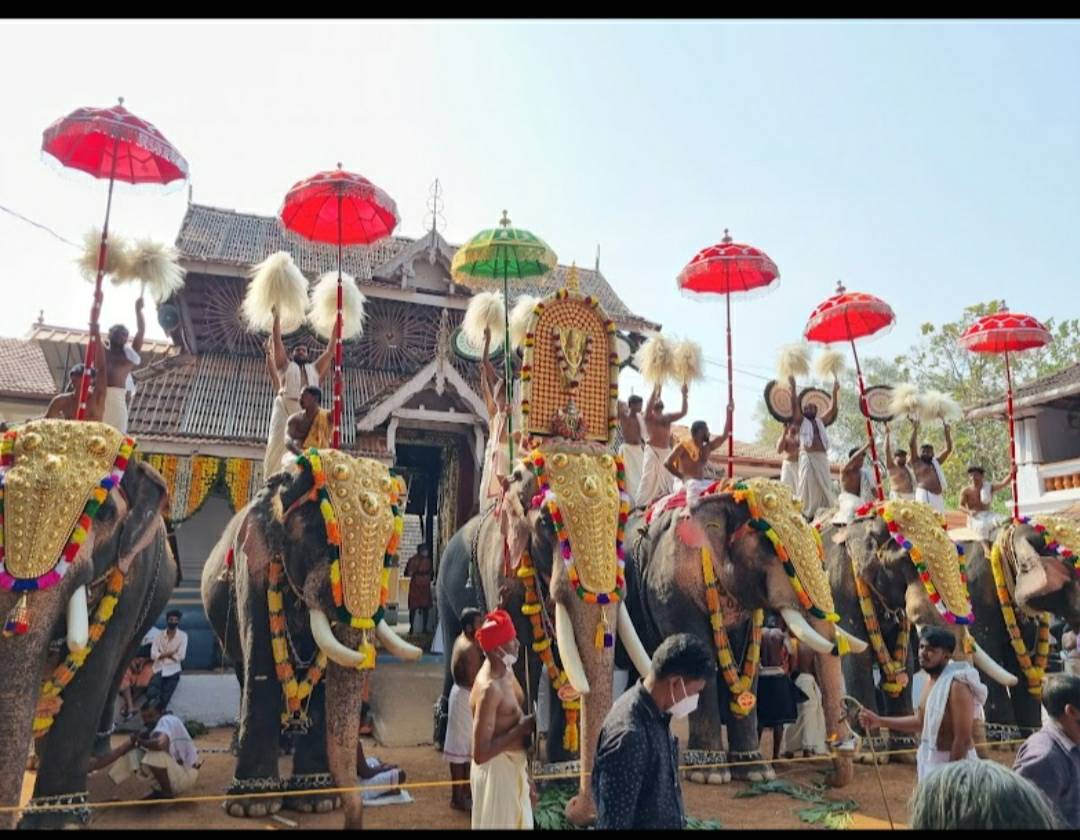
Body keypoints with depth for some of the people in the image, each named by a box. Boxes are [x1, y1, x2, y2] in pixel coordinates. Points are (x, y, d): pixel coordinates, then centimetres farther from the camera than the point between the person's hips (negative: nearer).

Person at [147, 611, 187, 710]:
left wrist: (163, 655, -4)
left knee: (164, 699, -3)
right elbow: (153, 655, -6)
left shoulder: (183, 636, -2)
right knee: (151, 694, -18)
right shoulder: (159, 636, 4)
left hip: (172, 671, -1)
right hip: (159, 669, 1)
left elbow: (180, 656, -9)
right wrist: (171, 653, -12)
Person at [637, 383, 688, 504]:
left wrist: (684, 396, -1)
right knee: (649, 479, -11)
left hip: (666, 452, 6)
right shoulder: (649, 416, 0)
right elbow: (648, 406, -21)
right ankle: (642, 504, -9)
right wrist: (655, 390, -28)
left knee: (667, 480, 8)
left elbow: (683, 412, 11)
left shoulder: (667, 417, 16)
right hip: (653, 452, -6)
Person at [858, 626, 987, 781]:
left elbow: (963, 740, -24)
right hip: (933, 761, 10)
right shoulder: (932, 680, 6)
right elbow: (922, 721, 18)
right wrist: (880, 721, 14)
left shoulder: (957, 685, -23)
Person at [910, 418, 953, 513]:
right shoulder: (917, 462, 10)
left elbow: (949, 449, 26)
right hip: (924, 495, -7)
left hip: (938, 498, 7)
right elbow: (912, 445, -2)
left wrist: (947, 430, 21)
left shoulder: (936, 462, 25)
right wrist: (915, 428, -3)